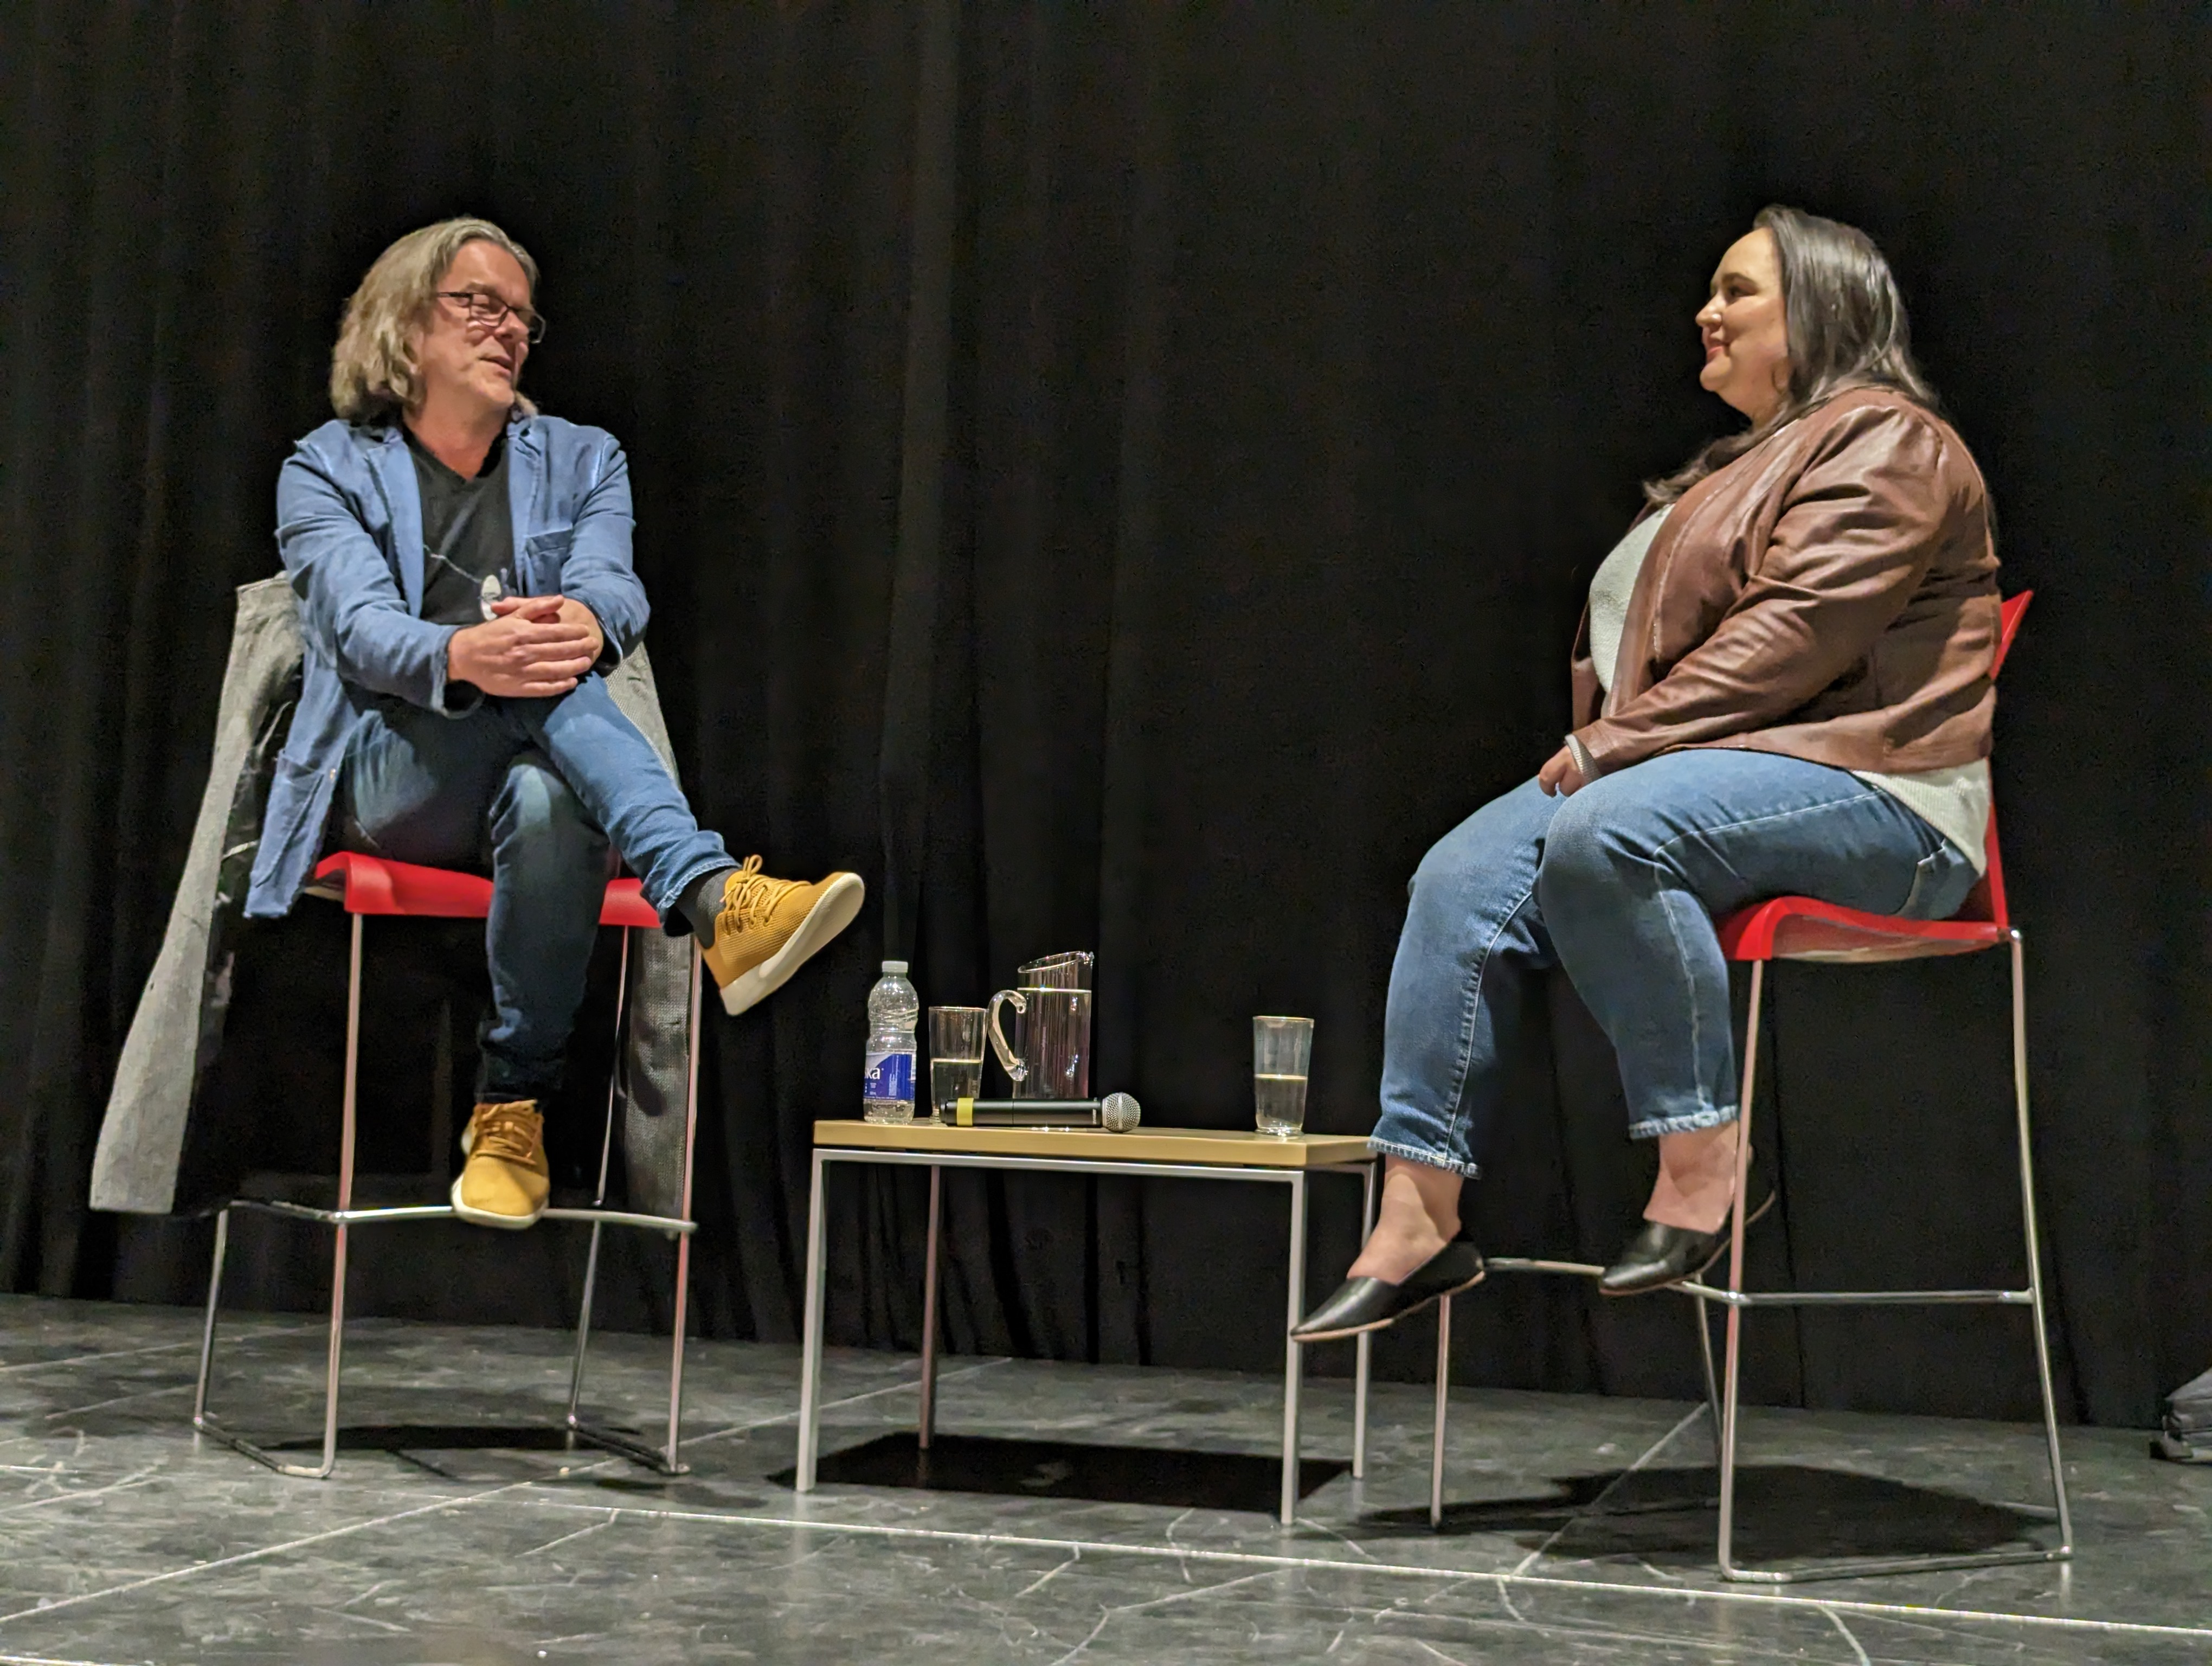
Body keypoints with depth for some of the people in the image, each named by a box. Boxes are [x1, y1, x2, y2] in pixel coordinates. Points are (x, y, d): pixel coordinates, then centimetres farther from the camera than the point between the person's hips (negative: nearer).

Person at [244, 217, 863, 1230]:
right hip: (387, 781, -2)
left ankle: (512, 1111, -27)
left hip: (540, 779, 2)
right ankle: (716, 901, -53)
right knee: (535, 679, -35)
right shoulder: (329, 470, 11)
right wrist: (461, 657, -35)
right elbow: (360, 627, -10)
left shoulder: (581, 460, 19)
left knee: (546, 799, -38)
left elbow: (616, 588, -3)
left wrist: (583, 621, -31)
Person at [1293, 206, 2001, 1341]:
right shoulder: (1748, 461, 28)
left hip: (1865, 796, -9)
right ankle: (1416, 1223, -18)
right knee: (1465, 878, -14)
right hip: (1714, 767, 9)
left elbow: (1794, 632, -17)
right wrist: (1604, 744, 3)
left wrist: (1619, 741, -17)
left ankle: (1700, 1164, -26)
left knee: (1605, 838, -37)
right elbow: (1643, 631, 24)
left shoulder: (1886, 446, -3)